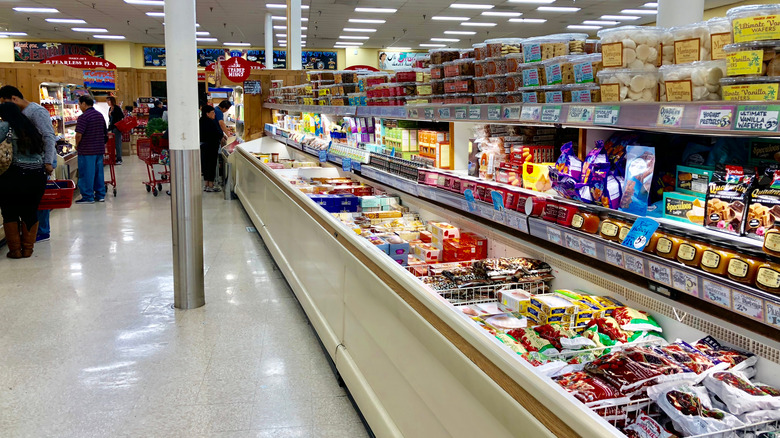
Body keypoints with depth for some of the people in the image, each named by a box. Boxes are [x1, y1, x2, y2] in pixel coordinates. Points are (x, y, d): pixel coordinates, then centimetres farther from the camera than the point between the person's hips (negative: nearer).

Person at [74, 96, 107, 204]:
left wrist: (77, 145, -4)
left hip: (86, 150, -7)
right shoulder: (100, 115, 11)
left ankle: (88, 197, 3)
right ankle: (100, 195, 17)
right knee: (98, 172, 13)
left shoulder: (83, 117, -14)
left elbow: (79, 134, -20)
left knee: (86, 173, -1)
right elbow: (105, 132, 18)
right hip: (100, 149, 8)